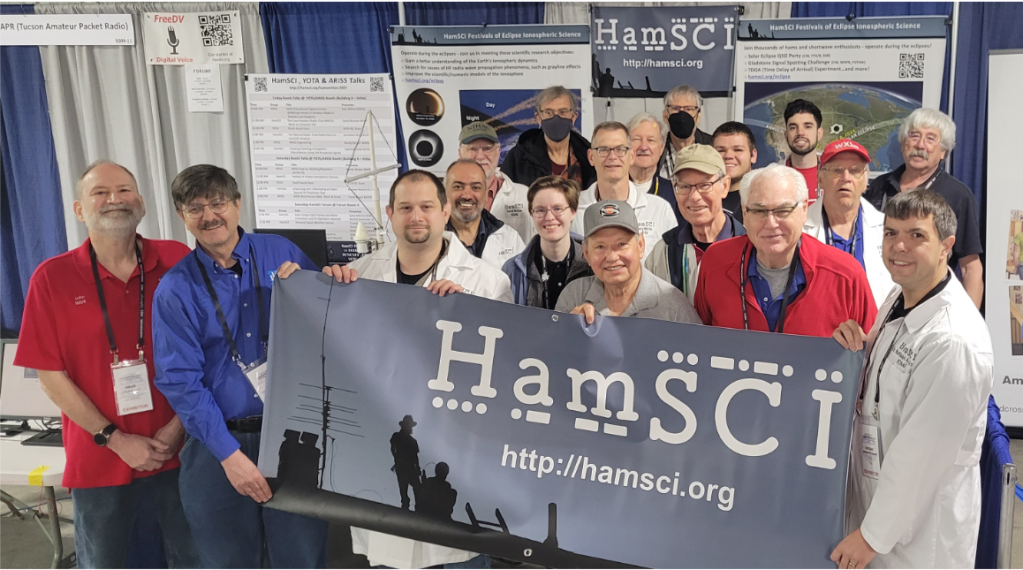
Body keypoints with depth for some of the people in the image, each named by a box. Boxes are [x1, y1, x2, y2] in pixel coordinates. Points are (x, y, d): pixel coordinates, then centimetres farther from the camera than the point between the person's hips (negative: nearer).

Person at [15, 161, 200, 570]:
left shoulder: (177, 261, -4)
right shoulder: (52, 278, -6)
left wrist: (178, 426, -8)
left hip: (178, 449, 1)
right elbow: (51, 376, -6)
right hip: (99, 459, 0)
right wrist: (116, 440, -10)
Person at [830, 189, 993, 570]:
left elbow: (921, 452, -24)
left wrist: (873, 535, -16)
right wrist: (853, 348, -6)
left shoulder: (953, 341, -27)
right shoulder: (899, 299, 1)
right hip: (877, 493, 8)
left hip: (921, 530, -8)